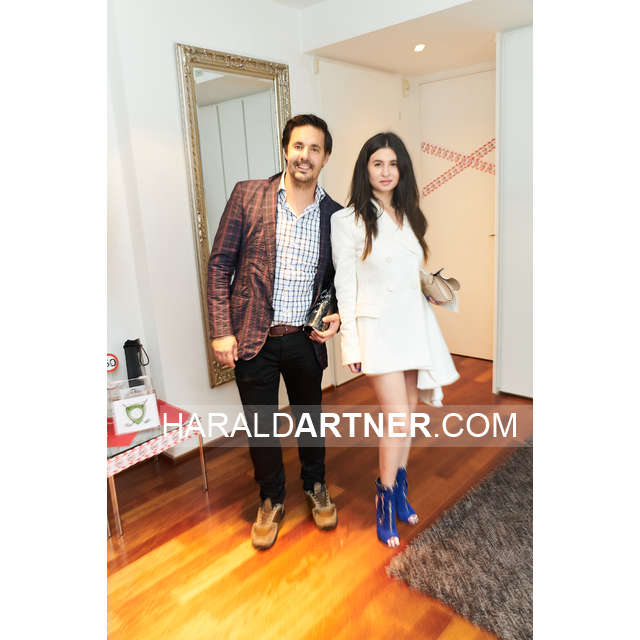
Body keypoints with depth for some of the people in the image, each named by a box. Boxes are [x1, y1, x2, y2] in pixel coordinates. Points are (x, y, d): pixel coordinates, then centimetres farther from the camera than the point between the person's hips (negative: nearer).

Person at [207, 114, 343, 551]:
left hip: (306, 338, 2)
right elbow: (220, 263, -5)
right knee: (260, 423, 12)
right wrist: (221, 331, -10)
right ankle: (271, 500, 37)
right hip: (252, 337, -1)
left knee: (311, 416, 19)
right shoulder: (248, 195, -5)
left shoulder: (335, 214, 1)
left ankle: (315, 485, 46)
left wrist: (337, 316, -7)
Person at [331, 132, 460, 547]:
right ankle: (386, 501, 10)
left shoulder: (409, 217, 12)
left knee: (407, 414, 12)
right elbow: (345, 285, -8)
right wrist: (351, 344, -10)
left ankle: (400, 490, 30)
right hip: (379, 327, -6)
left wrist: (435, 288, 6)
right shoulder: (349, 221, -6)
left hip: (414, 325, 6)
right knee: (397, 416, -11)